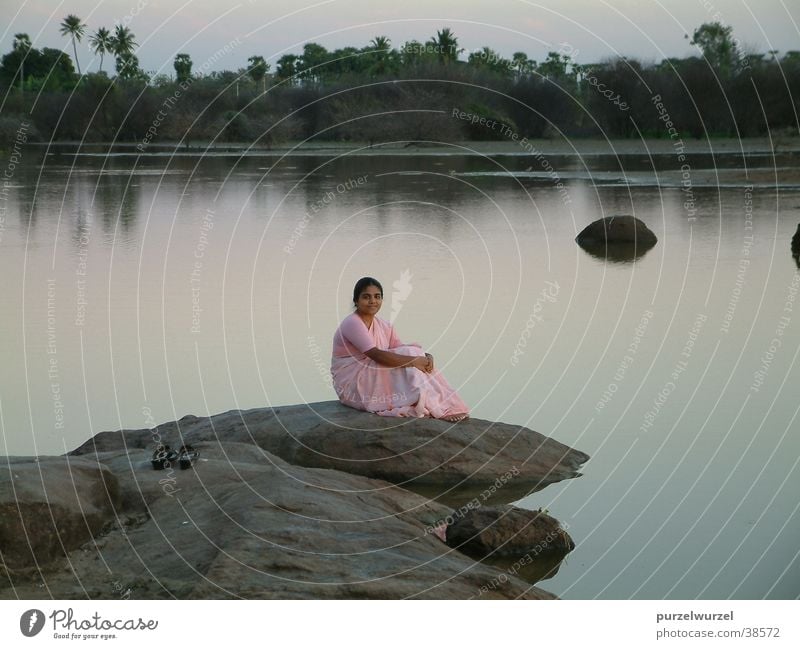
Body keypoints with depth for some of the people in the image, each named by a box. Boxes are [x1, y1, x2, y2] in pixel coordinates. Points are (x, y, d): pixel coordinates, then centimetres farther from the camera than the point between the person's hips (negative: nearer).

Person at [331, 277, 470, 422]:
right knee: (408, 360, -21)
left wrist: (426, 357, -19)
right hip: (352, 387, -8)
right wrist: (414, 360, -27)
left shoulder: (383, 326, 12)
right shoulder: (352, 323, -16)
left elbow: (400, 349, 2)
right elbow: (377, 356, -26)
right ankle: (438, 410, -25)